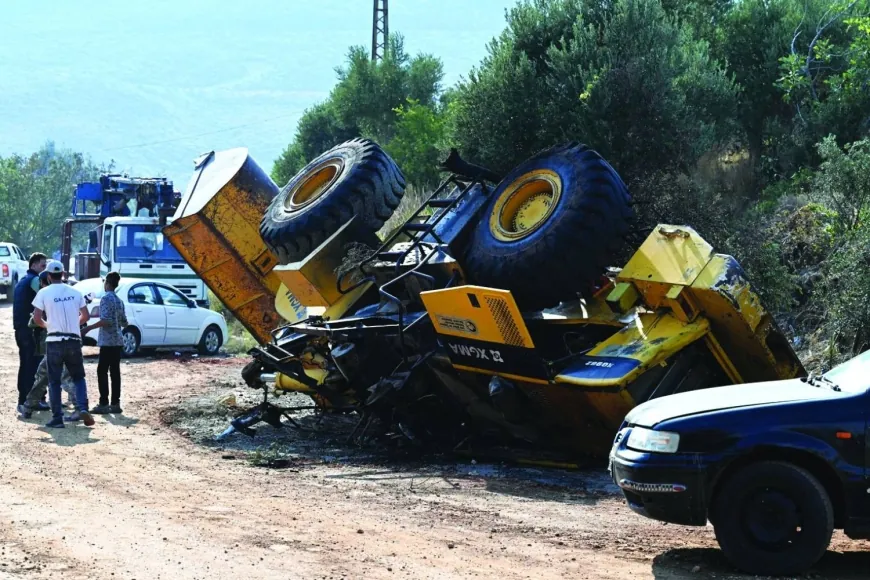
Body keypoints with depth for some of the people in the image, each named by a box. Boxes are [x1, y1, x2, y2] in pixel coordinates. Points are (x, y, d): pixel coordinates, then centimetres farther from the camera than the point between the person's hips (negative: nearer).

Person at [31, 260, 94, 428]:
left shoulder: (44, 293, -3)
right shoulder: (75, 292, 7)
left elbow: (37, 318, -8)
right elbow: (85, 316, 9)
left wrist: (47, 325, 12)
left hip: (54, 342, -2)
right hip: (74, 341, 2)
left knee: (54, 381, 5)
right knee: (78, 377, 15)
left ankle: (57, 418, 1)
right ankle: (82, 408, -5)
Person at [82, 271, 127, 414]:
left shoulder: (106, 298, -11)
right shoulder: (119, 301, 14)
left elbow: (106, 321, -20)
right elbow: (124, 322, 18)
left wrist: (89, 328, -16)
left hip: (107, 341, -8)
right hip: (117, 341, 8)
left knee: (102, 371, -6)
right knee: (115, 371, 8)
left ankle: (104, 404, -9)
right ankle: (115, 403, 8)